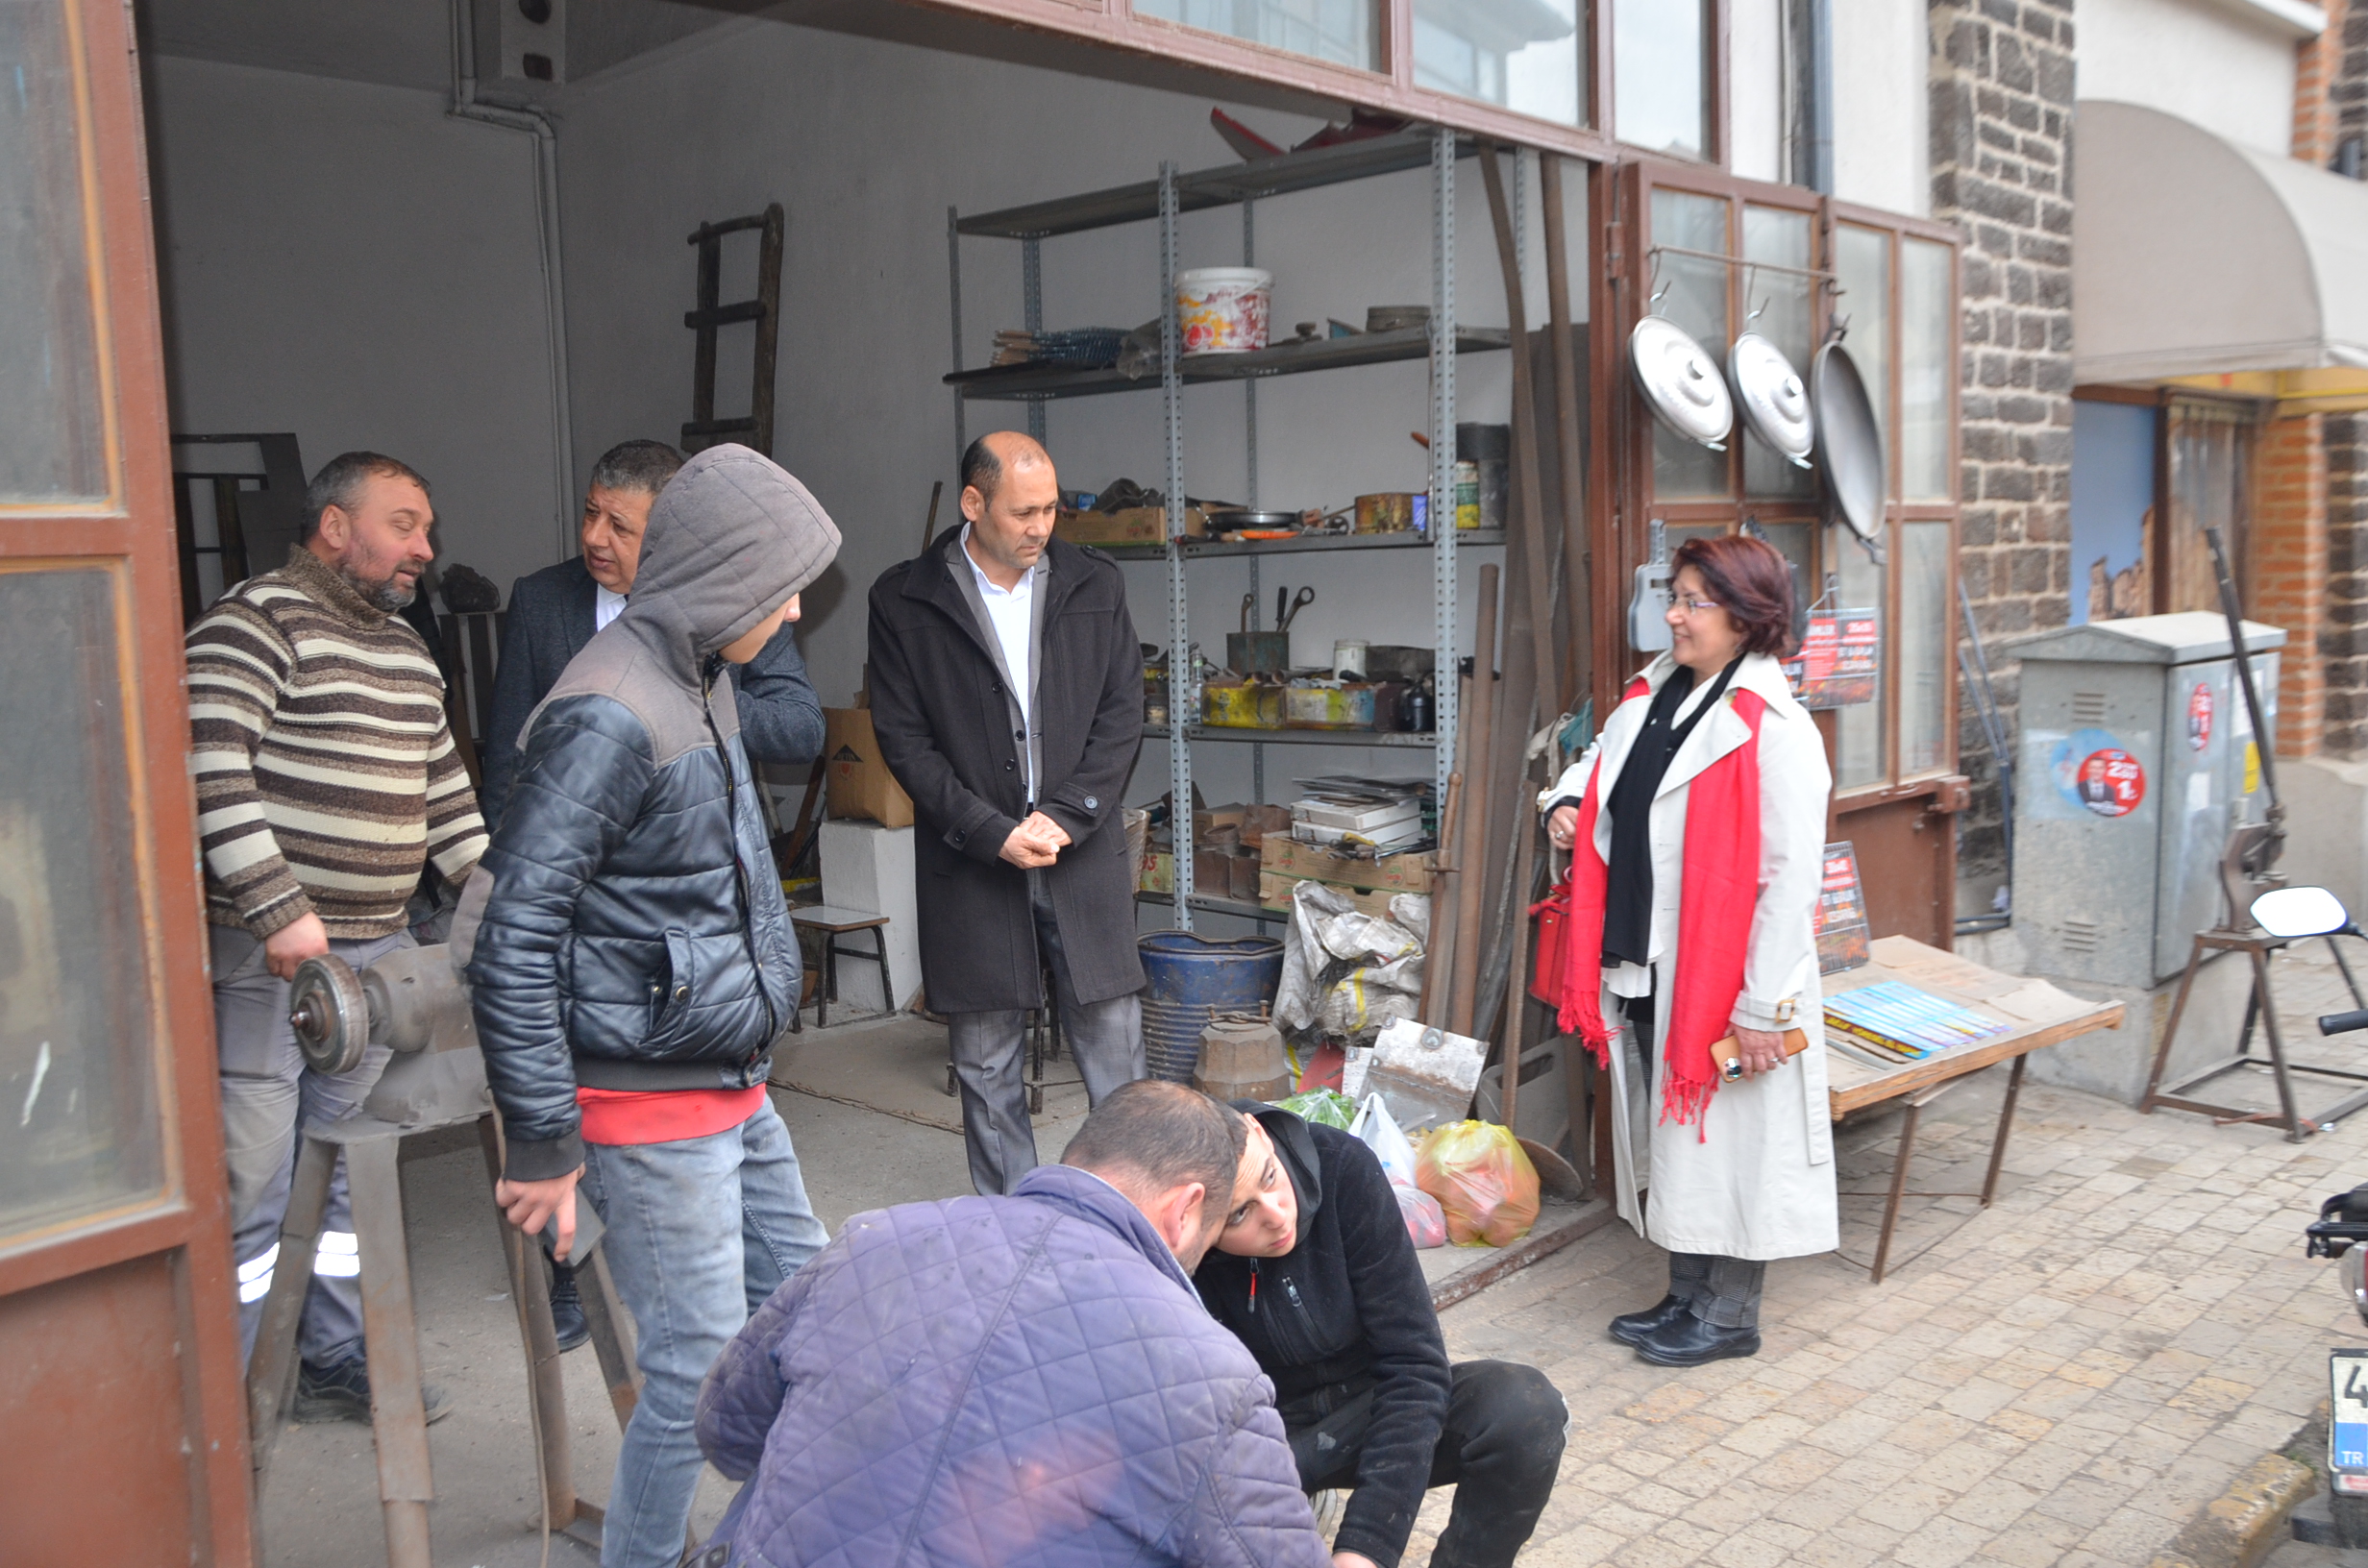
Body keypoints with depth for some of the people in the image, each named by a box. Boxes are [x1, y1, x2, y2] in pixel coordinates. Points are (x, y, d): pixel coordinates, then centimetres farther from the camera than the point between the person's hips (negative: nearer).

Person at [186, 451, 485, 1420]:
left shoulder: (407, 649, 17)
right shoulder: (256, 622, -9)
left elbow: (443, 787, 23)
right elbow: (213, 772, -19)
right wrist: (280, 910, -24)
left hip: (377, 949, 8)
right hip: (267, 951, -8)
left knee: (346, 1168, 16)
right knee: (250, 1184, -2)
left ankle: (335, 1360, 29)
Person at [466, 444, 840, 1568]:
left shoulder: (699, 683, 9)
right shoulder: (610, 716, -21)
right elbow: (511, 937, -22)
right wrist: (541, 1142, -18)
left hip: (732, 1085, 10)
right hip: (653, 1102, -10)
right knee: (701, 1368, 0)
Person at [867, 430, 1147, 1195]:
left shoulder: (1095, 585, 5)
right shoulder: (904, 600, -2)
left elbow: (1122, 715, 4)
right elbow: (903, 738, -4)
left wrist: (1063, 816, -8)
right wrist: (994, 832, -12)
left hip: (1082, 854, 1)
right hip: (970, 866, -1)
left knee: (1115, 1045, 5)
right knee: (986, 1066, 8)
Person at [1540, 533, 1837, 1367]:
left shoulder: (1773, 730, -18)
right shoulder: (1653, 696, 6)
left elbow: (1791, 877, -20)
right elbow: (1604, 760, 28)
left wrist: (1765, 1006, -20)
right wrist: (1568, 802, 5)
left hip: (1723, 978, -8)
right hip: (1645, 969, 8)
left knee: (1728, 1140, 6)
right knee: (1668, 1138, 19)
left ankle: (1731, 1316, 24)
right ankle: (1686, 1296, 35)